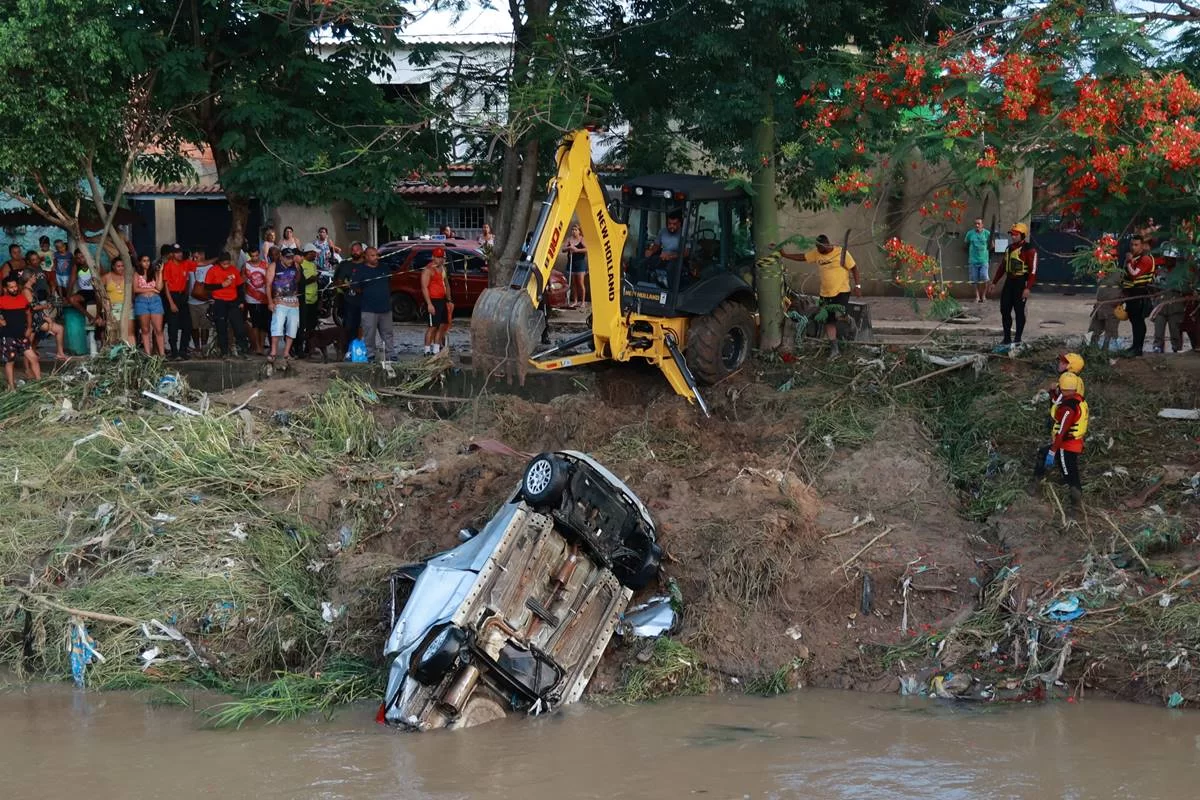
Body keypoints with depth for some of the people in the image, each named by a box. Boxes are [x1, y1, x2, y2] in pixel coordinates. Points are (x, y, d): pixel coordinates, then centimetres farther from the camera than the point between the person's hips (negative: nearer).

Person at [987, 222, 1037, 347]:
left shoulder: (1029, 250, -12)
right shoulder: (1009, 248, 14)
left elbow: (1033, 270, -17)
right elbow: (1002, 267, 22)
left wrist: (1028, 288, -24)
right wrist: (994, 282, 19)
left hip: (1021, 283, -8)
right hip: (1009, 282, 8)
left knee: (1019, 311, 0)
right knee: (1005, 310, 7)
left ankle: (1017, 339, 10)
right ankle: (1007, 339, 13)